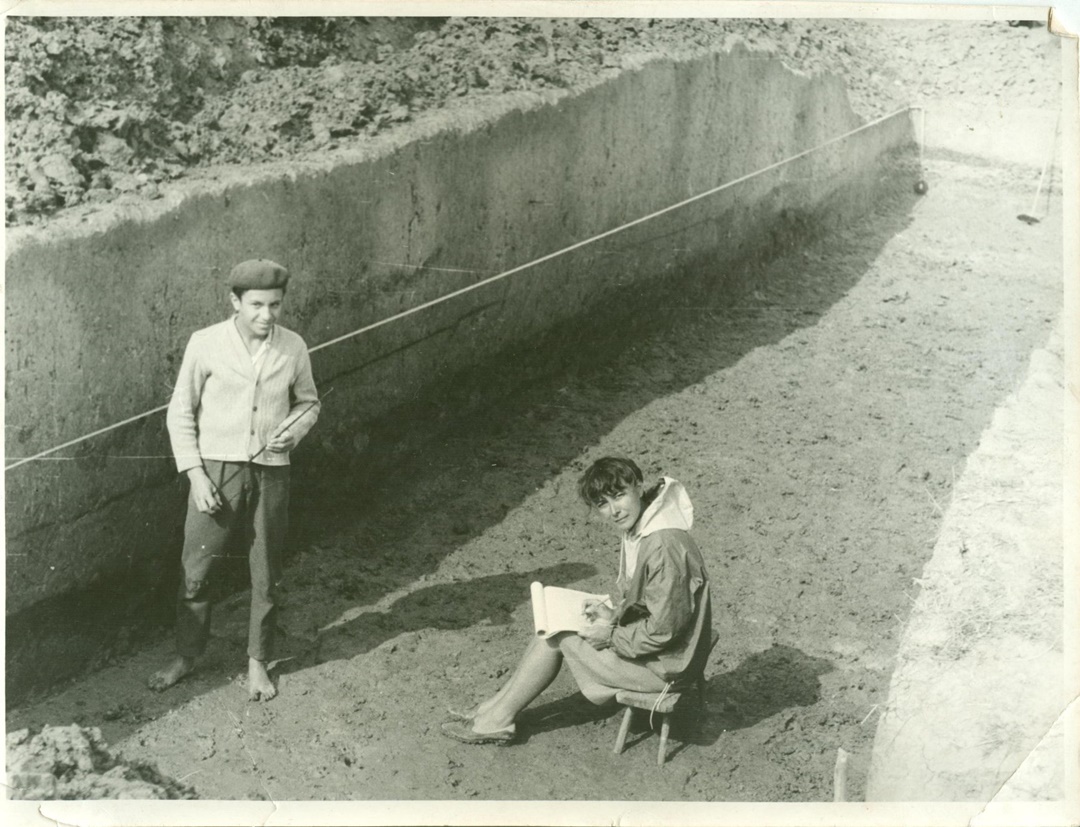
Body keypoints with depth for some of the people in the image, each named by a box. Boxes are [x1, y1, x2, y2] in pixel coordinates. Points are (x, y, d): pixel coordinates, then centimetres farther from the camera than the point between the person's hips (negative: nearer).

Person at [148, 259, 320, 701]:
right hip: (216, 470, -1)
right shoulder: (205, 344, -9)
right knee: (196, 570, 6)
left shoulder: (293, 347, -3)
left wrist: (294, 429, -9)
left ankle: (258, 662, 27)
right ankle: (186, 656, 27)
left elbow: (308, 402, 13)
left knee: (266, 575, 10)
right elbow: (180, 412, -2)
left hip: (270, 473, 2)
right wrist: (195, 474, -9)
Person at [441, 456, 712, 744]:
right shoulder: (637, 528, 1)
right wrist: (612, 611, -2)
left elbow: (664, 630, -26)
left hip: (665, 666, -9)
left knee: (556, 634, -4)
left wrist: (611, 635, -16)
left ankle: (498, 720, 12)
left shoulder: (664, 546, -30)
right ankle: (498, 707, 16)